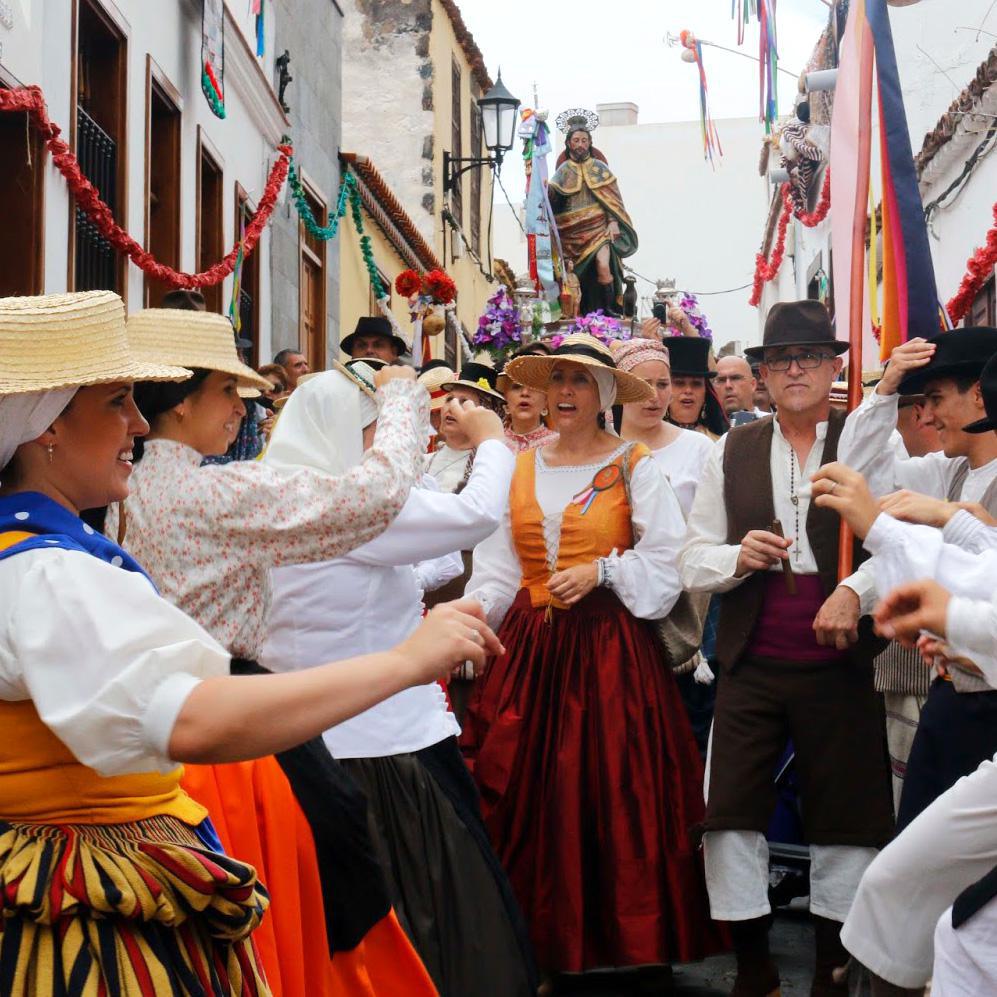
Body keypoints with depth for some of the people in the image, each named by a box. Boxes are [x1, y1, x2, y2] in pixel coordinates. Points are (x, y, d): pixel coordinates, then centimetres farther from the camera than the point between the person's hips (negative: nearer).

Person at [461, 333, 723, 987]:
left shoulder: (635, 466, 1)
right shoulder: (522, 468, 11)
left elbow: (667, 564, -3)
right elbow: (499, 566, 8)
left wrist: (603, 571, -14)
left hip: (611, 648, -3)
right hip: (530, 649, 4)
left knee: (615, 797, -3)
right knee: (529, 797, 3)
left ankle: (636, 944, 11)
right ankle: (546, 945, 15)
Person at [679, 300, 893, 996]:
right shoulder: (732, 453, 9)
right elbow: (693, 562, 8)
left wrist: (856, 590, -24)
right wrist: (738, 556, -11)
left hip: (840, 667, -2)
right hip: (751, 669, 2)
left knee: (844, 820, 7)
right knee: (732, 815, 0)